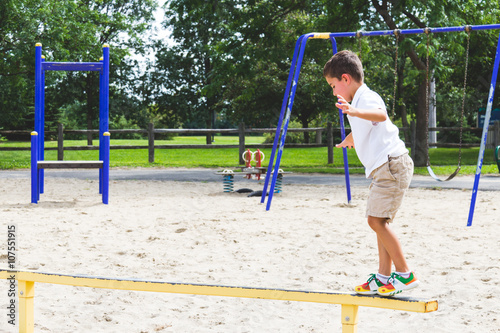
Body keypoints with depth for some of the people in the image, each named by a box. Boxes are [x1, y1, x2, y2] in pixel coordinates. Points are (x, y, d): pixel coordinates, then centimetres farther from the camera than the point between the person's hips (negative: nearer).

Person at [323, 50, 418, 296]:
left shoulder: (367, 98, -10)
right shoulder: (358, 102, 21)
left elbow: (381, 114, -36)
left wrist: (353, 111, -53)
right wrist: (348, 140, 66)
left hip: (392, 165, -11)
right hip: (382, 169, 11)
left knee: (377, 220, -15)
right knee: (378, 221, 10)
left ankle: (405, 275, -11)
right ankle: (384, 277, 12)